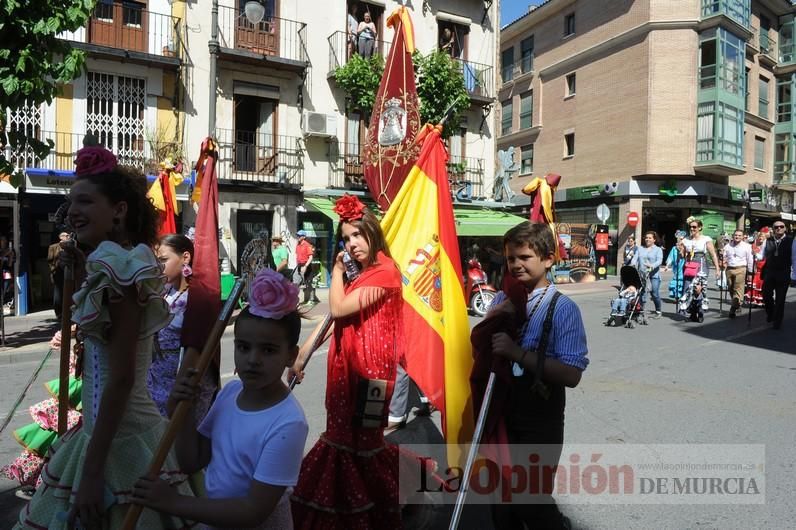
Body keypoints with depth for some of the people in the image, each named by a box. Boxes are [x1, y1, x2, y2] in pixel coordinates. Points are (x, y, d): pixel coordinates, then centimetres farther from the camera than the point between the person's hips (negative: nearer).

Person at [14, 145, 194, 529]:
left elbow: (120, 378, -22)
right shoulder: (124, 263, 7)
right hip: (111, 431, 9)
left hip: (118, 440, -9)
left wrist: (92, 471, -19)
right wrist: (82, 275, 12)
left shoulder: (119, 267, -19)